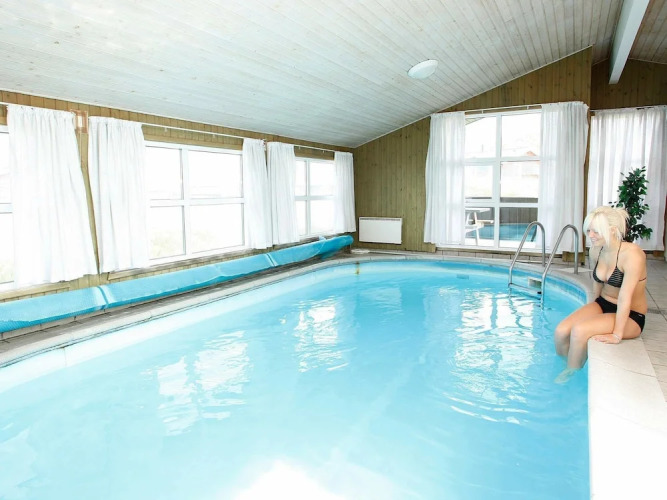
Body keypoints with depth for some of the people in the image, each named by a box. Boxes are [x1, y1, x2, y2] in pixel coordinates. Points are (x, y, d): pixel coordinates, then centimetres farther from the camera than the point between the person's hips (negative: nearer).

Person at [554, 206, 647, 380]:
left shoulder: (632, 255, -26)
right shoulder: (596, 251, -4)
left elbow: (625, 298, -27)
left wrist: (616, 335, -25)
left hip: (630, 316, -6)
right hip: (603, 304, 6)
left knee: (580, 330, -29)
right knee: (561, 331, -15)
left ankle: (570, 376, -4)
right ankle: (562, 368, 12)